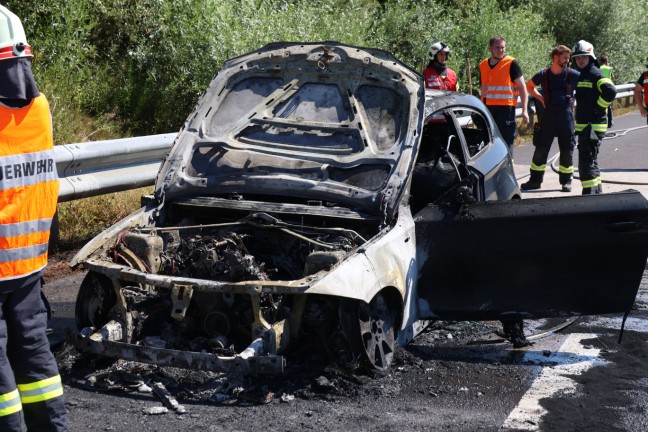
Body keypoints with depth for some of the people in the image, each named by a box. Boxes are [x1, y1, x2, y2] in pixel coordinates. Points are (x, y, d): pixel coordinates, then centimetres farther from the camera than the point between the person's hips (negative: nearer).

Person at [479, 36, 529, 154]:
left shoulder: (511, 63, -3)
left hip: (506, 108, -6)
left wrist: (524, 110, -11)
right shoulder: (483, 65, 13)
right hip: (487, 109, 6)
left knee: (506, 142, -7)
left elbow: (522, 88, -3)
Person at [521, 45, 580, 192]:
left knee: (567, 150, 3)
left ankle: (566, 181, 14)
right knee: (541, 148, 2)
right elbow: (529, 86, 19)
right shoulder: (544, 75, 1)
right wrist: (541, 98, 7)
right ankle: (535, 180, 11)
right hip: (548, 114, 1)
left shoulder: (573, 75, -1)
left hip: (566, 114, 0)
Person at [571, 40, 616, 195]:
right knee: (590, 160, 18)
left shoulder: (596, 74, -12)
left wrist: (598, 108, -19)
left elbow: (611, 91, -27)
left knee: (586, 161, -12)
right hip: (583, 125, 10)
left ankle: (590, 192, -10)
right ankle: (597, 190, 29)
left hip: (593, 126, -10)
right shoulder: (582, 75, 17)